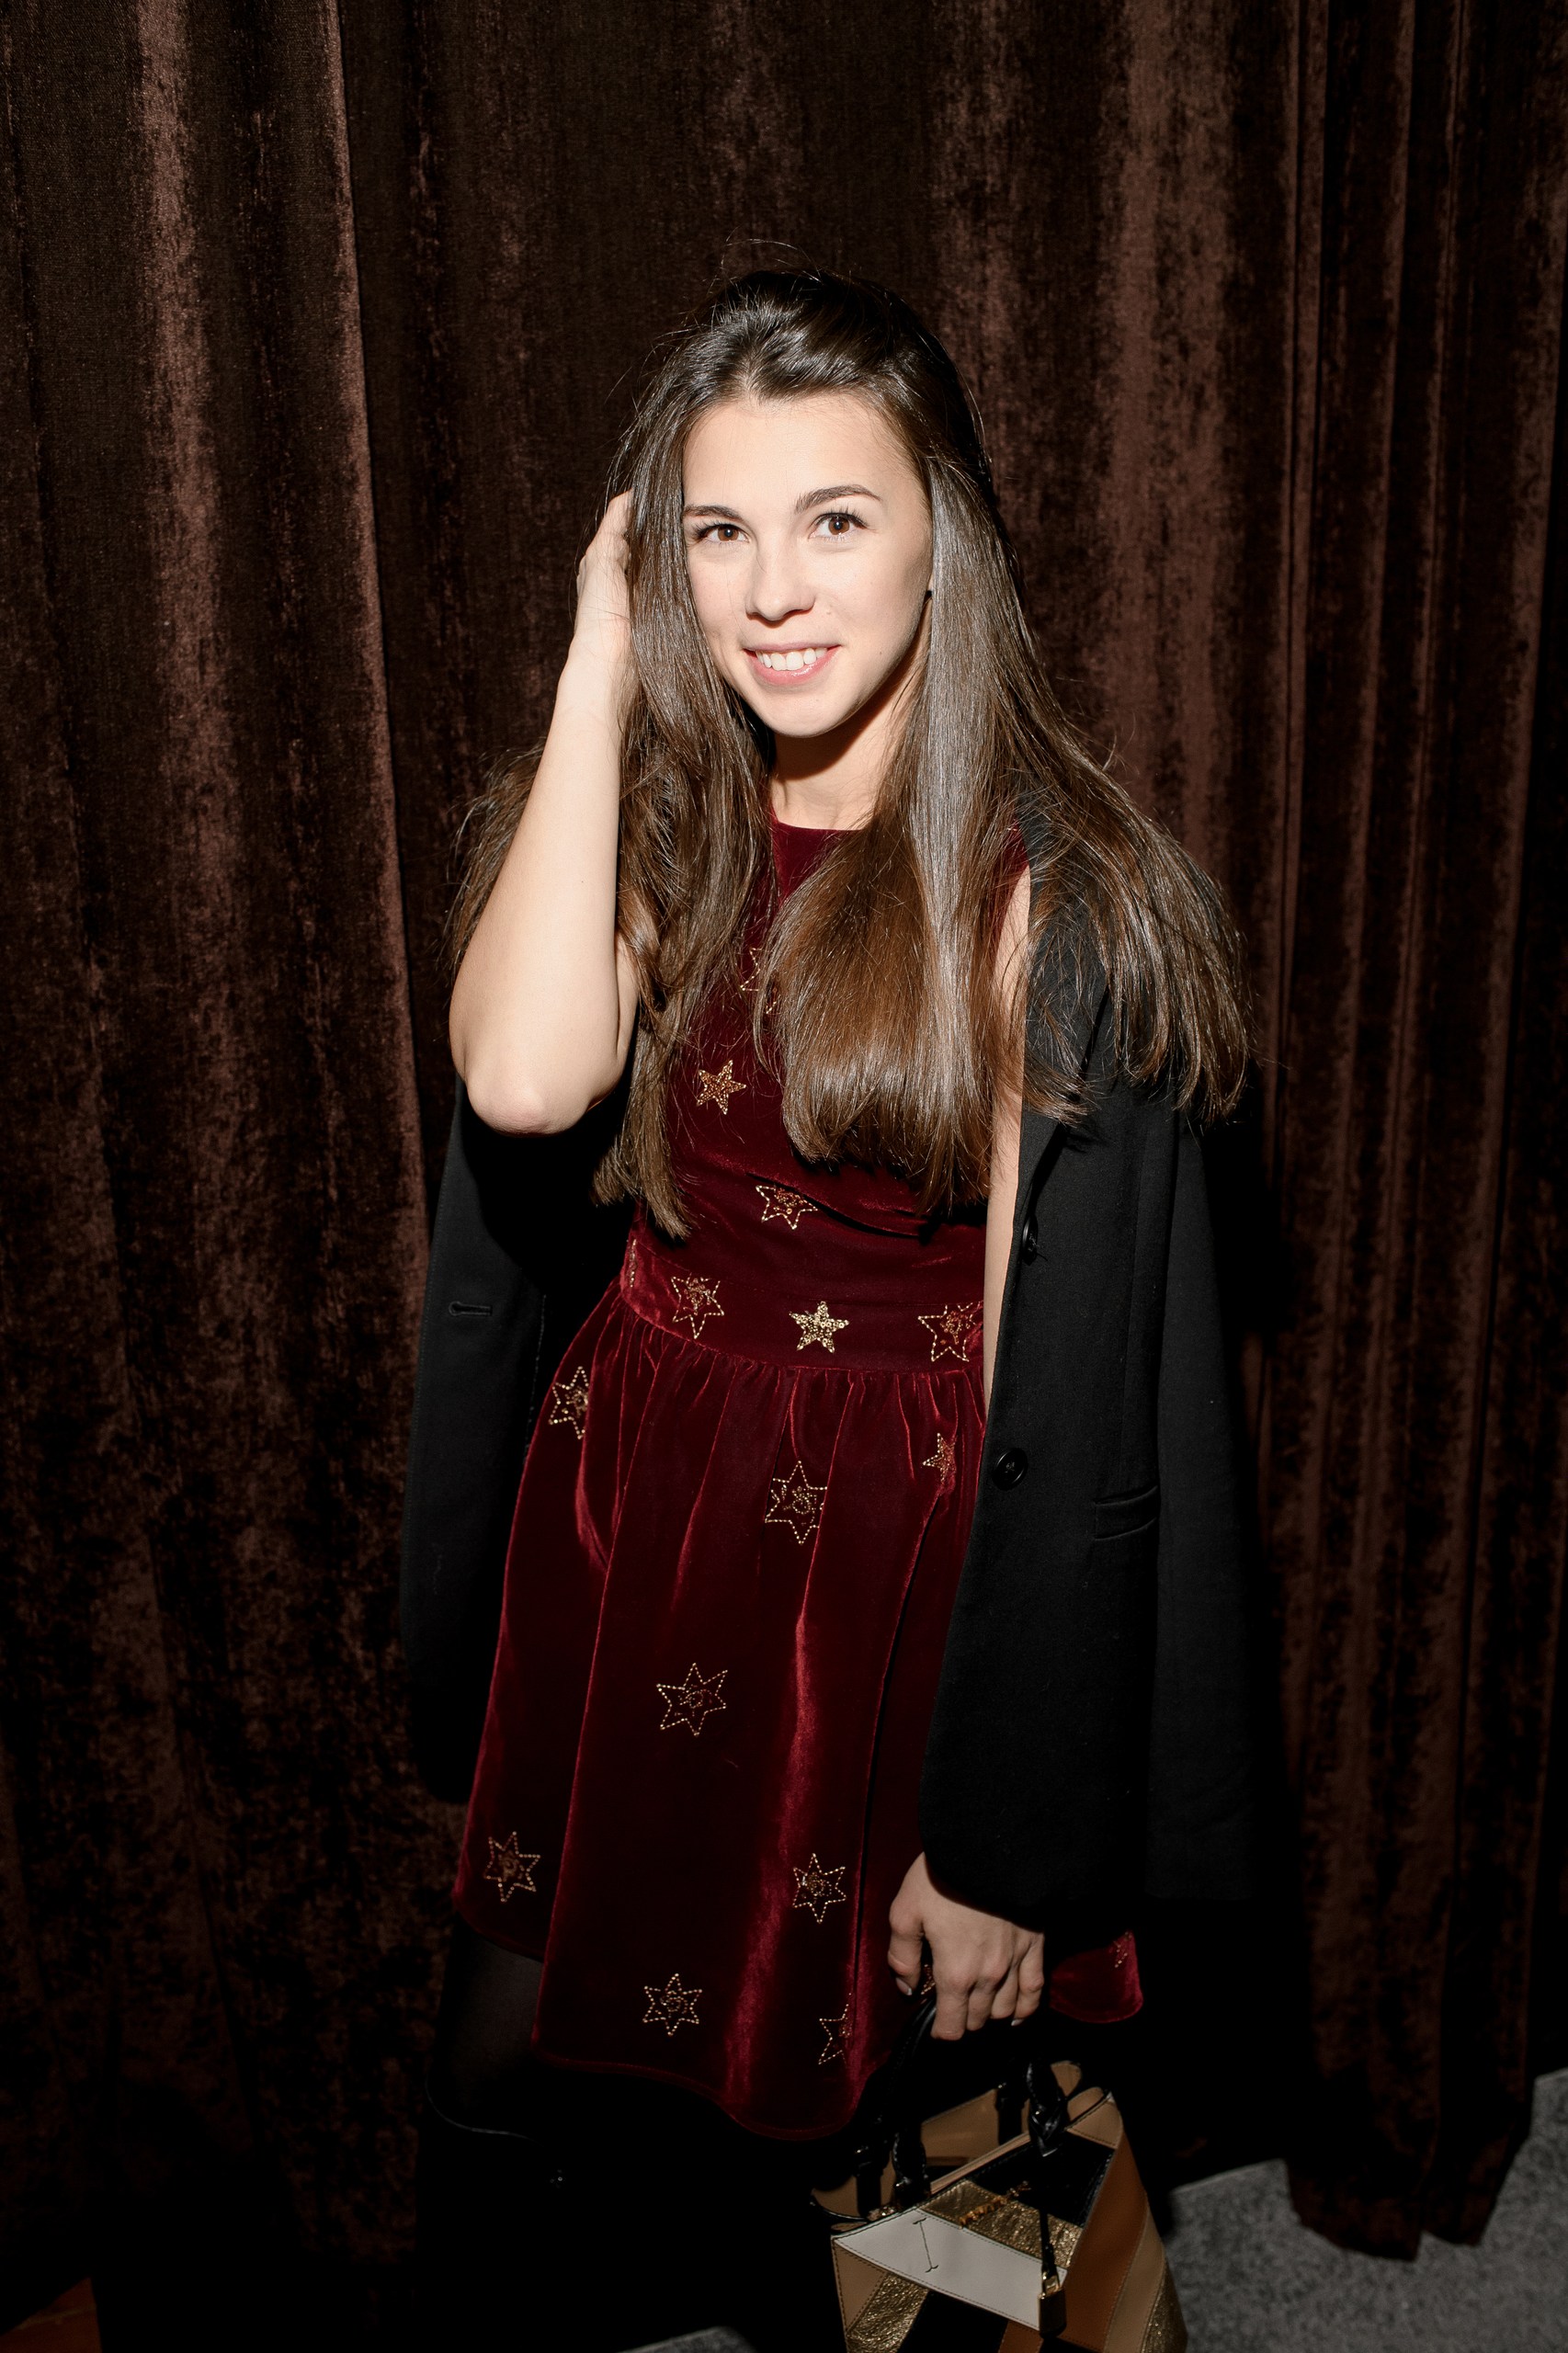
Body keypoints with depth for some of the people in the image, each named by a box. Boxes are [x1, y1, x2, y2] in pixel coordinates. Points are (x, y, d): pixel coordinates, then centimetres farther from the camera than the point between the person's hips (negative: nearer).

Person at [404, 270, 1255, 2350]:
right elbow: (523, 1079, -21)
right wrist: (602, 671, -14)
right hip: (626, 1506, 4)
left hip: (897, 1550, -3)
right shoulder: (652, 825, 1)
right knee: (500, 2092, 15)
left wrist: (1001, 1839, -12)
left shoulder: (1041, 889, -13)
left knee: (804, 2088, 15)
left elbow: (1060, 1385, -14)